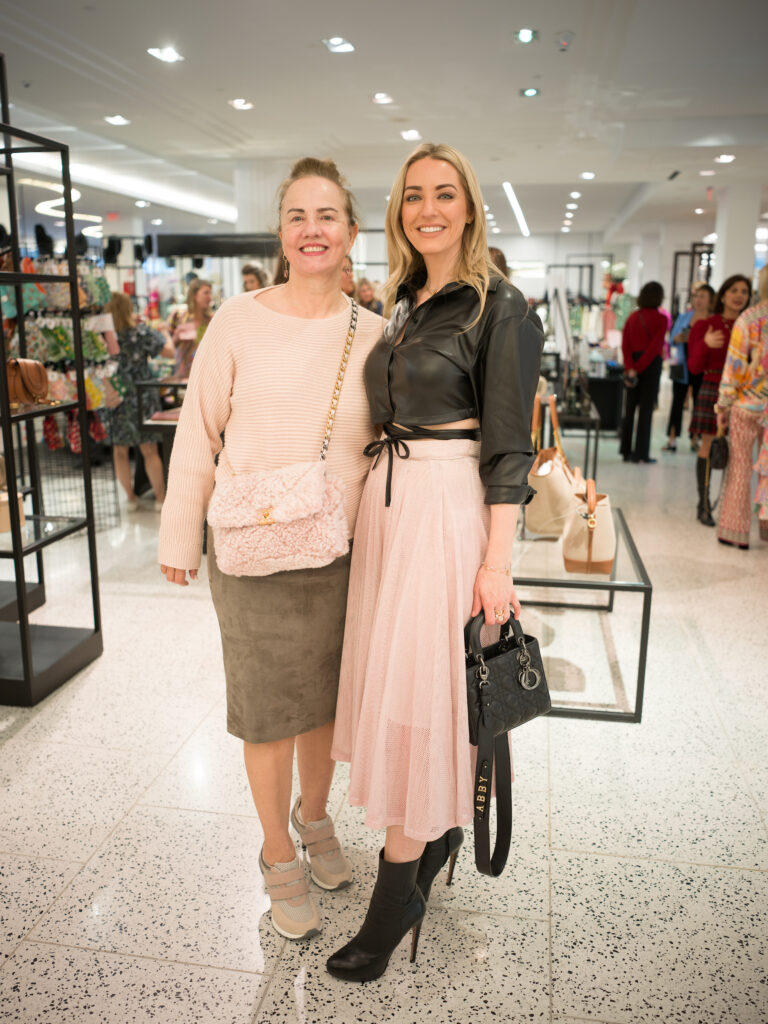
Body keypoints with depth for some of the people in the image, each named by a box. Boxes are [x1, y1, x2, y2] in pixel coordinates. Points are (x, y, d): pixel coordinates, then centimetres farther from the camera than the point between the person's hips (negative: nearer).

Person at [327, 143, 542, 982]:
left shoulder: (499, 306, -7)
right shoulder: (404, 303, 14)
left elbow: (508, 445, -12)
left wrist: (497, 561, -16)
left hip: (450, 510, -7)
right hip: (388, 502, 7)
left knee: (417, 686, -3)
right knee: (395, 674, 13)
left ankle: (398, 889, 13)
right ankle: (439, 827, 35)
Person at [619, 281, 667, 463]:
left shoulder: (633, 317, 7)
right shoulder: (660, 319, -6)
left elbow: (625, 344, -2)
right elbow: (655, 347, -14)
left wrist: (630, 368, -9)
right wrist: (639, 367, -11)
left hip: (633, 364, 4)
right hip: (651, 365, -4)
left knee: (630, 407, 11)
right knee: (646, 409, -1)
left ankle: (627, 450, 15)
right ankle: (641, 453, 0)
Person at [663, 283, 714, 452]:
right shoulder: (684, 317, 10)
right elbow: (672, 339, 14)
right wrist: (677, 339, -9)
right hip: (682, 366, 3)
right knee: (677, 402, 3)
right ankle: (672, 440, 5)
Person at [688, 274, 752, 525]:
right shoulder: (705, 326, 1)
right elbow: (695, 368, -3)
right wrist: (705, 344, -20)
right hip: (712, 390, -2)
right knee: (709, 445, -2)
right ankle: (704, 505, 4)